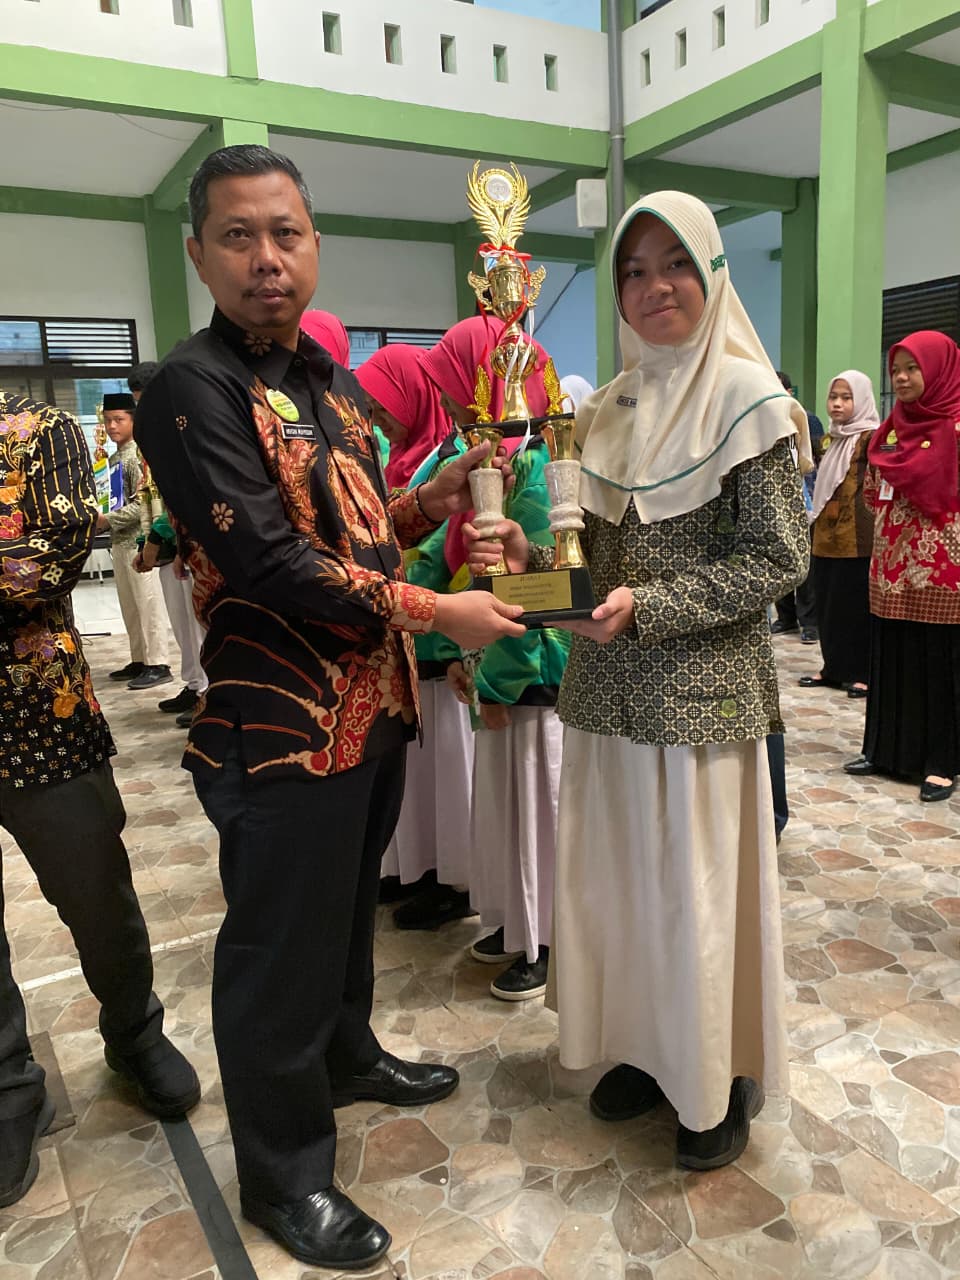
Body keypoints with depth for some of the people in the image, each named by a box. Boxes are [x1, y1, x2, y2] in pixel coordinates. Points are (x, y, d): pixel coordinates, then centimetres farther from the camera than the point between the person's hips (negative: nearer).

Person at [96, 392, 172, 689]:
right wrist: (100, 520, 10)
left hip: (137, 540, -9)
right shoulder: (115, 458, 17)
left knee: (148, 604, -5)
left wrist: (108, 520, -17)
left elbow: (143, 504, -19)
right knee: (130, 606, 13)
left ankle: (158, 665, -2)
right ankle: (139, 661, 21)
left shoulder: (138, 455, -11)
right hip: (119, 541, 9)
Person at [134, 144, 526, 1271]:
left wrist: (435, 498, 0)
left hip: (375, 700, 8)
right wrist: (439, 614, -19)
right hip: (284, 720, -8)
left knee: (350, 904, 24)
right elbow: (271, 563, -24)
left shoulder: (330, 379, 11)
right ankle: (284, 1173, 29)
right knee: (282, 944, 7)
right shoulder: (194, 387, -15)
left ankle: (346, 1056, 49)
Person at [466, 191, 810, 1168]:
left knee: (700, 886, 6)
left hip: (703, 687, -5)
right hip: (609, 684, 5)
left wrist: (648, 607, -19)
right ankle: (645, 1048, 36)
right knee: (616, 875, 13)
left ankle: (720, 1081, 30)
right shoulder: (606, 410, 10)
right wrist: (531, 560, -6)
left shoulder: (745, 395, -6)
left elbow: (777, 559, -11)